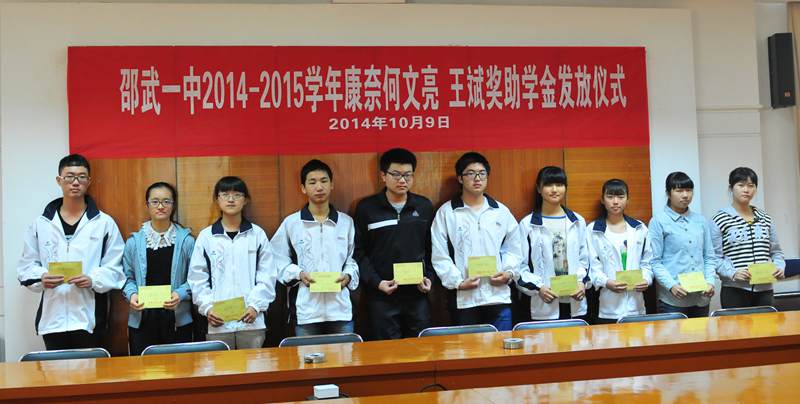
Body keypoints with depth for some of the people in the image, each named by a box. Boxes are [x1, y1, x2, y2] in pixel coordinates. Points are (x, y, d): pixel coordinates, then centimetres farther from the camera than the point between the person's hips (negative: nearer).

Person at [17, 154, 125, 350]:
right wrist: (41, 278, -10)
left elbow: (115, 267, 1)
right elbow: (26, 266, 10)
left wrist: (93, 280, -17)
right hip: (52, 318, 2)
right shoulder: (40, 224, 10)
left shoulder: (104, 223, 4)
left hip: (88, 318, -2)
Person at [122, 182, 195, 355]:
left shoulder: (185, 240, 0)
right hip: (142, 319, 1)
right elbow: (127, 277, 8)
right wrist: (131, 294, -10)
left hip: (178, 319, -1)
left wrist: (180, 294, -16)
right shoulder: (134, 241, 4)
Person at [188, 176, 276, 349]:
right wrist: (207, 307, -6)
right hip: (218, 322, 0)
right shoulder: (206, 236, 5)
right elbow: (197, 278, 5)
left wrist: (256, 306, -8)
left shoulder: (258, 234, 5)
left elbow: (267, 276, 2)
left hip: (252, 321, 0)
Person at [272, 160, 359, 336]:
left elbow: (354, 259, 13)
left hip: (340, 310, 2)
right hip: (306, 312, -1)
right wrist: (299, 274, -10)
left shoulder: (346, 222, 8)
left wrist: (348, 276, -5)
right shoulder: (291, 223, 2)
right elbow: (278, 260, 4)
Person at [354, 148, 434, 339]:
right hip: (381, 296, -2)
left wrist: (429, 277, -2)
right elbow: (359, 252, -2)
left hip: (417, 294, 2)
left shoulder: (424, 206, 7)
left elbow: (432, 248, 11)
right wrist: (376, 282, -11)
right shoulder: (366, 208, 0)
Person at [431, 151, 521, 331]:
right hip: (464, 298, -2)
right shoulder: (446, 213, 1)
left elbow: (512, 249, 14)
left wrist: (509, 272, -3)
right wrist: (458, 282, -11)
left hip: (498, 295, 2)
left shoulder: (502, 212, 10)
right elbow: (440, 256, -2)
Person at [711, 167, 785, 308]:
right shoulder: (719, 220, -4)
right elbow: (716, 258, -6)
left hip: (764, 290, 4)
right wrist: (732, 273, -21)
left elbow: (776, 251, 16)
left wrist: (779, 267, -3)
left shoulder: (765, 219, 11)